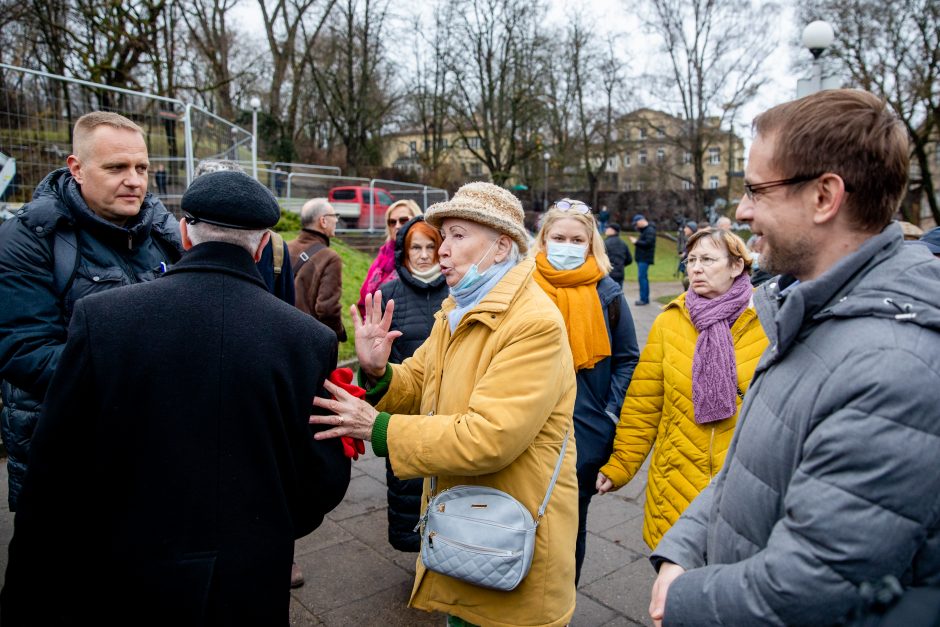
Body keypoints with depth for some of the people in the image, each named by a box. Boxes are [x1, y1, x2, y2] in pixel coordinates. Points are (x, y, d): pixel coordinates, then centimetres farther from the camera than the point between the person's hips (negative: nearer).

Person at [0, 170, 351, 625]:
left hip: (117, 587, 1)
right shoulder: (311, 339, -15)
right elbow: (325, 481, -8)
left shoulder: (100, 316, -15)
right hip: (250, 589, 0)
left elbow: (54, 476, -10)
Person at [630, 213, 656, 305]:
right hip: (641, 258, 10)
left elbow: (648, 243, -21)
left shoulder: (650, 230, -13)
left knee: (642, 277, -11)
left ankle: (644, 299, -9)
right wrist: (636, 241, 5)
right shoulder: (644, 230, 18)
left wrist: (636, 242, -14)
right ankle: (645, 298, 20)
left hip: (645, 259, -10)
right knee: (643, 278, 13)